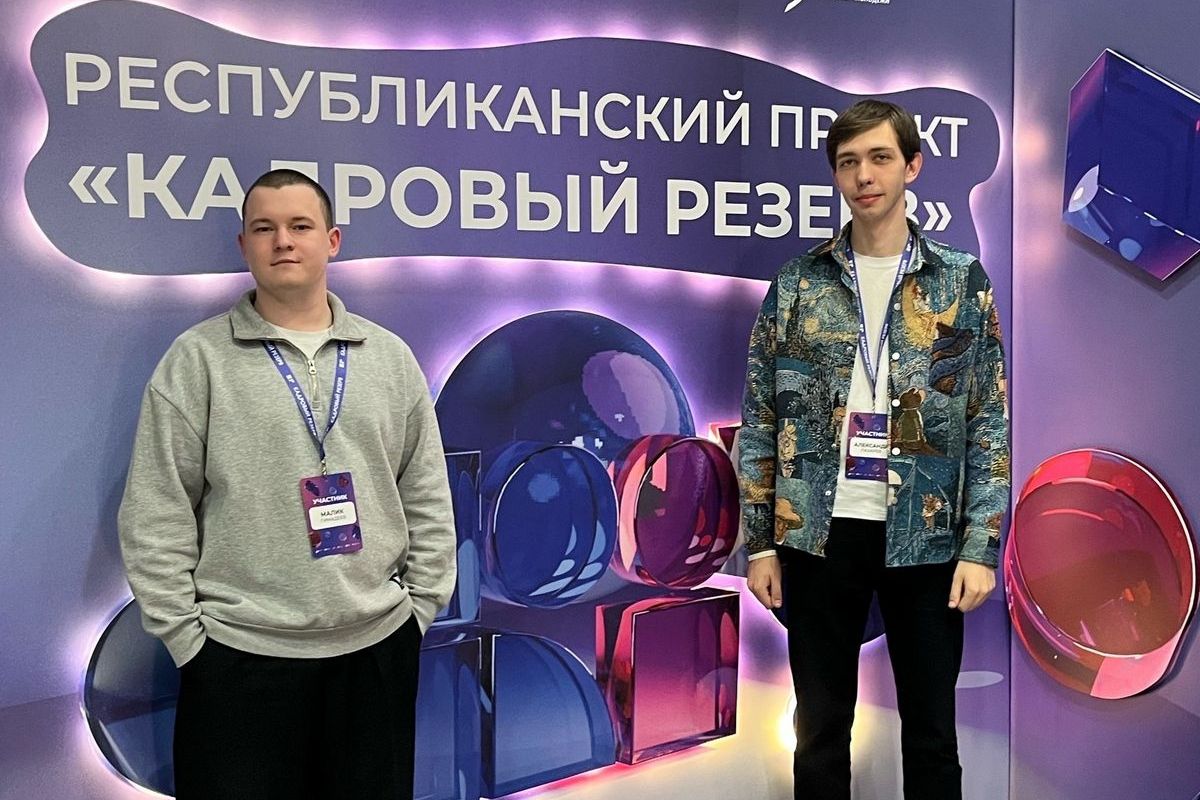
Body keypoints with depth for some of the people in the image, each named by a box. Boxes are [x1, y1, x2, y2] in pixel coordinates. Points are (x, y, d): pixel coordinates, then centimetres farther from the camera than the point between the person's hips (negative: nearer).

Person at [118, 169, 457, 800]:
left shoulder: (390, 357, 7)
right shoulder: (197, 358, -2)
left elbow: (427, 499, 9)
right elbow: (155, 517, -3)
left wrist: (421, 604, 5)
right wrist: (184, 633, -5)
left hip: (378, 644, 3)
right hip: (239, 656, -2)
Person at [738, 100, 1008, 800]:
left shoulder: (963, 282, 3)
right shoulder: (797, 284, 4)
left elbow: (990, 422, 2)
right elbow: (761, 422, 4)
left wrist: (981, 547, -6)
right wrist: (760, 543, 0)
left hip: (924, 535, 0)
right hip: (820, 533, 1)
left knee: (932, 732, 11)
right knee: (820, 731, 11)